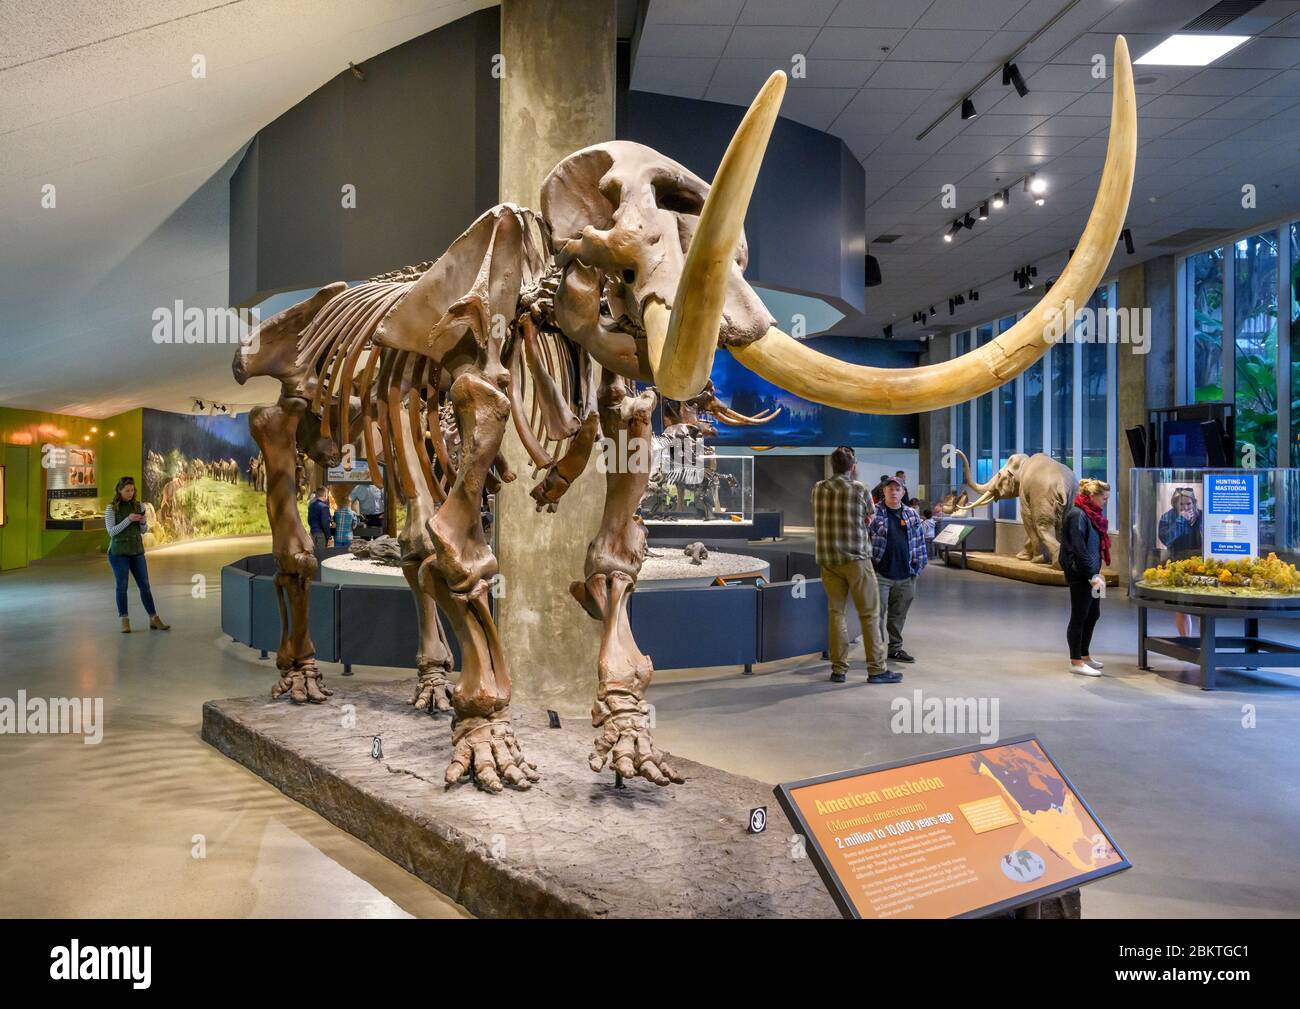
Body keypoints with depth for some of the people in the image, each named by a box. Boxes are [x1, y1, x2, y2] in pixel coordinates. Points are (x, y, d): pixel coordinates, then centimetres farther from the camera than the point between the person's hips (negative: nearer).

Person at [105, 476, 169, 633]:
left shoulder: (139, 506, 5)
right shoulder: (111, 508, -5)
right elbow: (111, 531, -10)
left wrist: (143, 522, -12)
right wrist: (128, 519, -20)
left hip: (137, 551, 3)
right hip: (118, 552, -3)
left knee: (145, 585, 4)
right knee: (122, 586, 2)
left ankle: (154, 620, 8)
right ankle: (125, 621, 11)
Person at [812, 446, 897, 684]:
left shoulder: (817, 489, 4)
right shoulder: (859, 489, -6)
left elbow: (821, 519, 11)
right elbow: (869, 518, 5)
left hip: (827, 559, 4)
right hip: (854, 558, -4)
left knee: (835, 611, 10)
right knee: (869, 613, 4)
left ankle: (838, 669, 11)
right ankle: (876, 669, 6)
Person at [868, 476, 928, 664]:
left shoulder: (912, 514, 11)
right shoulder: (874, 513, -3)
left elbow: (919, 539, 15)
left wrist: (918, 563, 10)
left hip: (905, 575, 5)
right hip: (880, 574, -4)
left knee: (899, 613, 13)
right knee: (878, 612, -3)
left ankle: (896, 647, 24)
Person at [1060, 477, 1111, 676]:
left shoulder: (1091, 514, 14)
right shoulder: (1078, 515, -16)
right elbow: (1079, 549, -21)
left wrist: (1096, 573, 13)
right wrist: (1092, 575, -21)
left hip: (1090, 573, 10)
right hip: (1080, 575, -10)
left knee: (1093, 614, 16)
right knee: (1079, 616, -2)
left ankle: (1084, 655, 29)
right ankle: (1076, 662, 7)